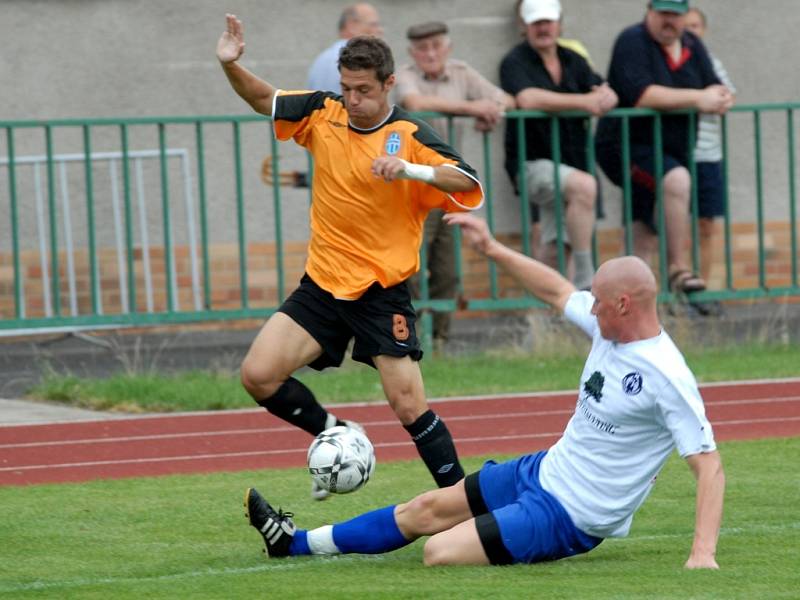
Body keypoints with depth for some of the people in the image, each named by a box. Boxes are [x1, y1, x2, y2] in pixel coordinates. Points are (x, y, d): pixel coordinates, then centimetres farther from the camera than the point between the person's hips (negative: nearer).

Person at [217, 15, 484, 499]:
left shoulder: (409, 136, -12)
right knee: (258, 376, -7)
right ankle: (334, 435, 16)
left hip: (383, 291, -5)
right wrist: (231, 65, -2)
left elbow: (467, 183, -23)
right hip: (322, 286, 5)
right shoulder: (323, 114, 2)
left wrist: (409, 168, -37)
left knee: (409, 406, -8)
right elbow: (265, 100, 16)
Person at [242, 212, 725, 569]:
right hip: (545, 470, 9)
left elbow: (710, 466, -27)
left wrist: (703, 553, -37)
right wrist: (492, 249, 21)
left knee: (441, 553, -25)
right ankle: (297, 543, 31)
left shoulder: (667, 378, -25)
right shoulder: (609, 327, 0)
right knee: (431, 507, 18)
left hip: (569, 517, -9)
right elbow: (558, 291, 20)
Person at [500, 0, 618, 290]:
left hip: (572, 164, 7)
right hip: (531, 165, -7)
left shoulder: (573, 61, 13)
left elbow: (608, 94, 6)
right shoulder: (515, 62, -6)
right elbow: (527, 99, -24)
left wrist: (604, 96, -20)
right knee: (584, 186, -32)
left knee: (556, 247, 7)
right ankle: (584, 280, -28)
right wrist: (583, 101, -26)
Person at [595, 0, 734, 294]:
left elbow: (715, 90, 5)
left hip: (671, 152, 8)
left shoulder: (693, 47, 9)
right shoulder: (633, 41, -12)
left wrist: (719, 98, -21)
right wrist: (697, 98, -25)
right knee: (676, 180, -32)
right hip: (625, 148, -8)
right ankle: (679, 269, -27)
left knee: (645, 236, 10)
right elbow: (640, 96, -25)